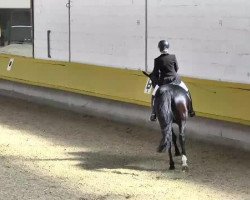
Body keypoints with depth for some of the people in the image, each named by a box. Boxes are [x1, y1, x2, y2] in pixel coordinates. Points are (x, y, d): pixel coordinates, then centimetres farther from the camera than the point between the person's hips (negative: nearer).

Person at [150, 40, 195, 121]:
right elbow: (176, 68, 5)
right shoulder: (173, 57, -8)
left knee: (154, 96, 18)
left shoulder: (157, 60, -12)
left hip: (163, 81, -1)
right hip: (175, 79, 1)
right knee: (187, 92, 23)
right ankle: (190, 111, 27)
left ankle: (153, 114, 11)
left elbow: (155, 73, -6)